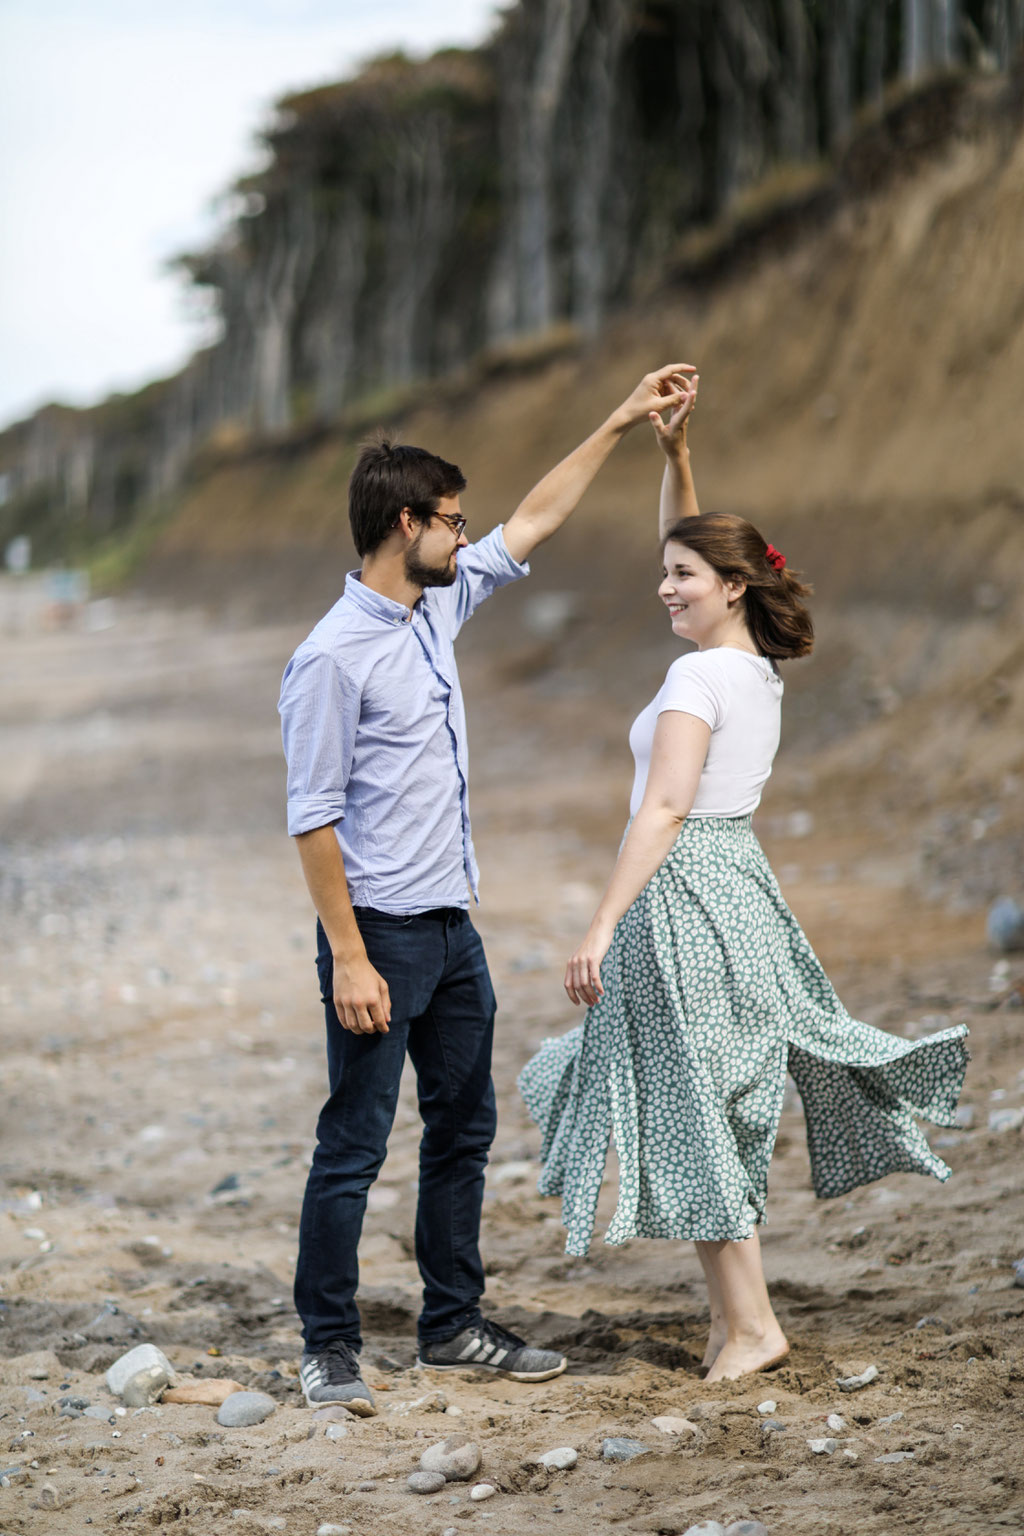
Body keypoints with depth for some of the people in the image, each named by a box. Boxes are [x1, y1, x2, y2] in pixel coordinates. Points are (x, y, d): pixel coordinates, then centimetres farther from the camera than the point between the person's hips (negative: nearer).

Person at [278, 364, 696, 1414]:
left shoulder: (438, 608, 8)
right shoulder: (333, 657, -17)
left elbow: (530, 524, 21)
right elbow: (313, 817, -18)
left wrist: (620, 424, 20)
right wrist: (349, 959, -21)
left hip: (451, 927, 9)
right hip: (381, 932, -9)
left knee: (464, 1130, 14)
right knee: (354, 1147, -3)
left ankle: (453, 1325, 25)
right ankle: (327, 1348, 7)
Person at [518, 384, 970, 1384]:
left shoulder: (699, 675, -15)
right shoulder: (757, 666, 9)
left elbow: (664, 810, -22)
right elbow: (695, 552, 24)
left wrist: (602, 926, -23)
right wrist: (675, 456, 16)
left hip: (685, 891, -9)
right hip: (737, 881, 9)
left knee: (695, 1108, -3)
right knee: (710, 1101, 14)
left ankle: (749, 1321, 2)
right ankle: (731, 1305, 18)